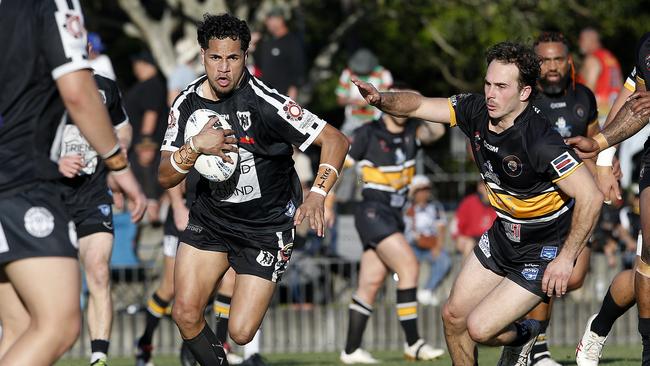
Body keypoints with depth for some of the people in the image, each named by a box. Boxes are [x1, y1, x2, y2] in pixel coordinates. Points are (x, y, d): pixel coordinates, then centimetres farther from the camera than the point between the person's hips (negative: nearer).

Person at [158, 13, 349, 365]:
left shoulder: (265, 102, -21)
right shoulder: (187, 103, -5)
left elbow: (335, 139, -17)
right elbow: (165, 177, -4)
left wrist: (317, 194, -29)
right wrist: (195, 146, -23)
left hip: (266, 227, -4)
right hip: (210, 217, 4)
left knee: (241, 333, -10)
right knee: (185, 315, -9)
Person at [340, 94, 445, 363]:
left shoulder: (411, 131, 8)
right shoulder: (368, 134, -6)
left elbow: (432, 133, -13)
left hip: (393, 216, 6)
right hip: (373, 212, -6)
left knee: (371, 283, 6)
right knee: (409, 266, -17)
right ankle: (413, 343, -15)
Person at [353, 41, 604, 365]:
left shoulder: (541, 141, -32)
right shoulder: (477, 110, -11)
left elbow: (591, 197, -29)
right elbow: (417, 105, -3)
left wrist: (566, 258, -25)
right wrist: (382, 99, -25)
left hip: (543, 252, -7)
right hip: (501, 237, 7)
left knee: (479, 328, -10)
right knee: (453, 317, 9)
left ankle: (521, 336, 24)